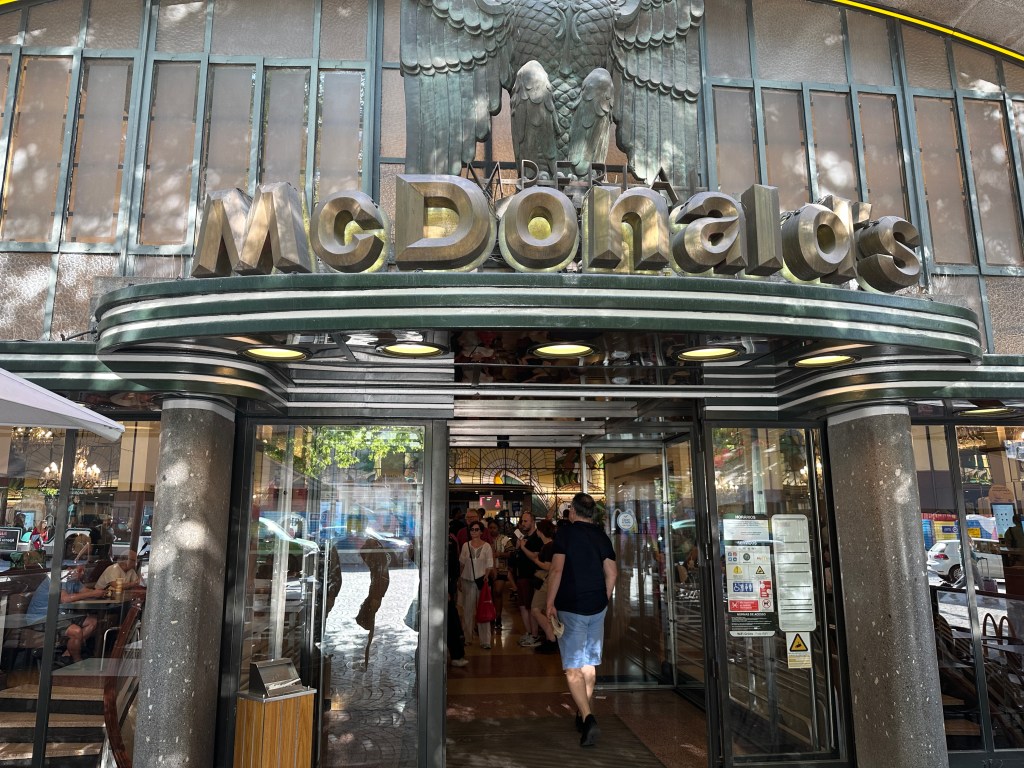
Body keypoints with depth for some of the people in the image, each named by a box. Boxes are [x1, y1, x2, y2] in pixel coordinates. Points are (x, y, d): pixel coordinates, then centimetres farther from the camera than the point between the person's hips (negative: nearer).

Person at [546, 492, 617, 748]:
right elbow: (612, 572, 7)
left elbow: (557, 569, -15)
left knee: (573, 667, -4)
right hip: (597, 606, 5)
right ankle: (584, 714, 27)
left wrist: (550, 603, -9)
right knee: (589, 663, 17)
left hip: (571, 607, -5)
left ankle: (588, 719, -18)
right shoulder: (601, 536, 6)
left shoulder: (565, 533, -8)